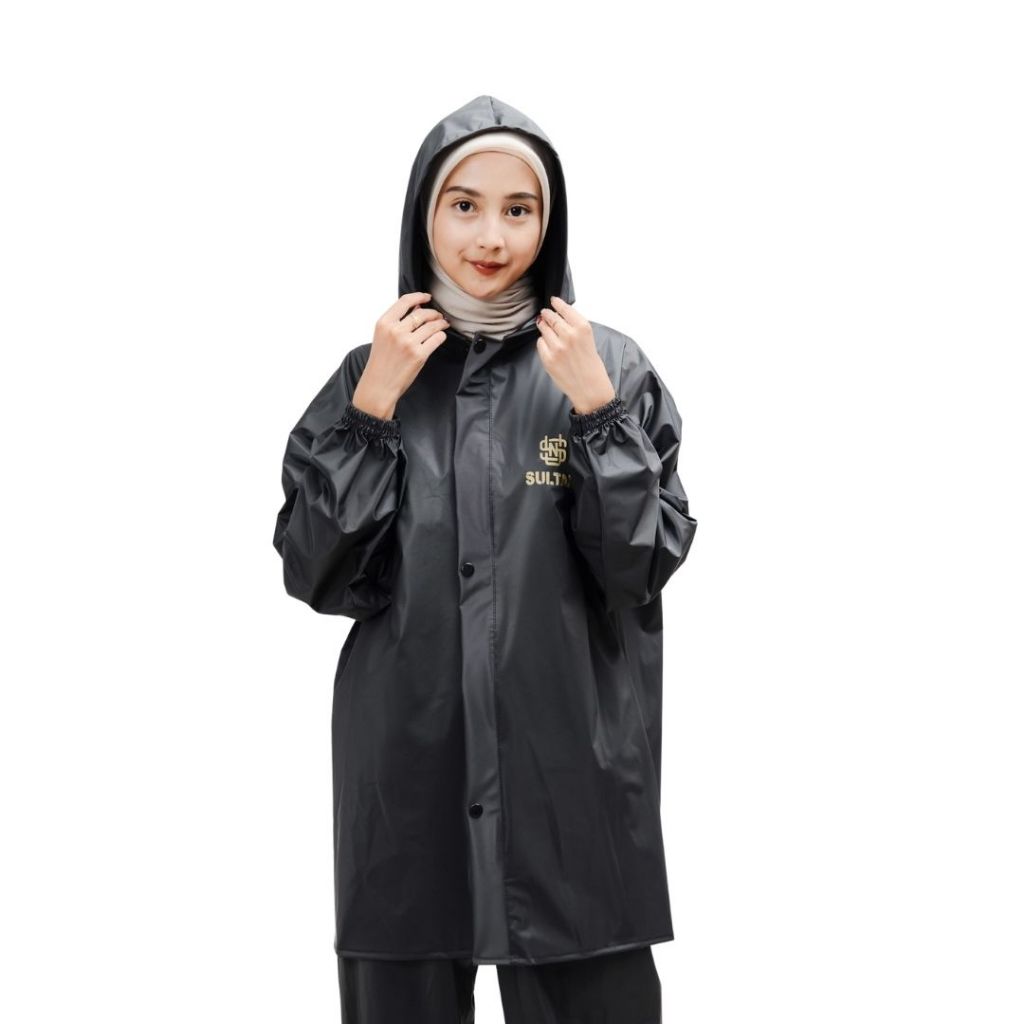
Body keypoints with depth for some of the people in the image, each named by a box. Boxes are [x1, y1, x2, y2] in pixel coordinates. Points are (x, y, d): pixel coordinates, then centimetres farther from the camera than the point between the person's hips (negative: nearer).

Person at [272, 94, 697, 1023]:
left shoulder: (611, 366, 0)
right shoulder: (372, 372, 6)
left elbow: (646, 566, -5)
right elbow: (314, 572, -1)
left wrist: (595, 408, -14)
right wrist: (372, 406, -9)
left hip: (572, 762, -1)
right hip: (408, 763, 1)